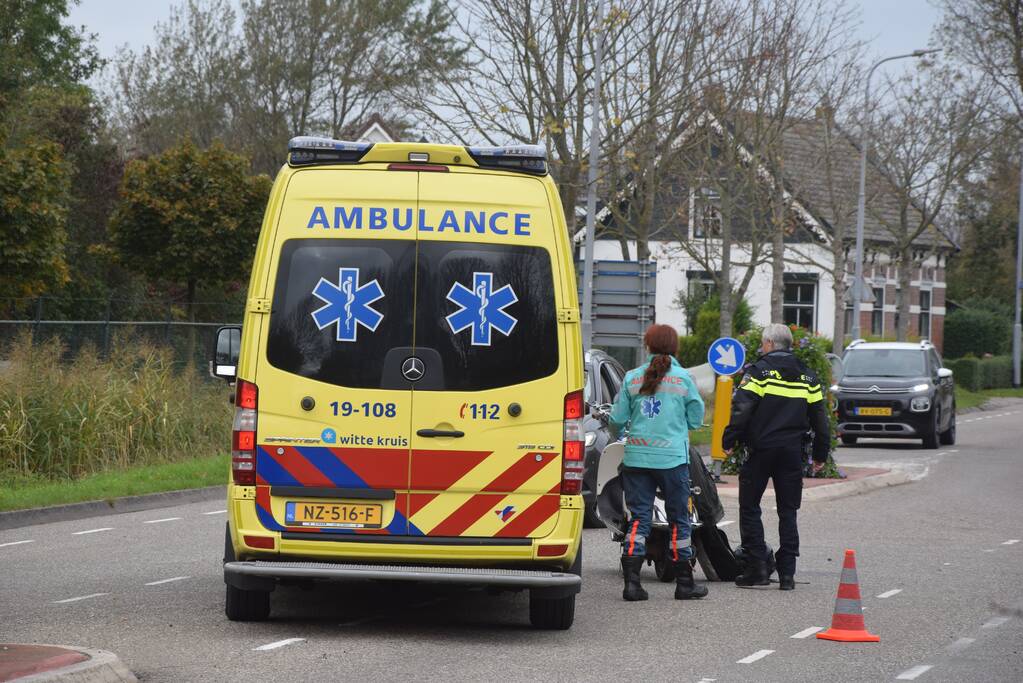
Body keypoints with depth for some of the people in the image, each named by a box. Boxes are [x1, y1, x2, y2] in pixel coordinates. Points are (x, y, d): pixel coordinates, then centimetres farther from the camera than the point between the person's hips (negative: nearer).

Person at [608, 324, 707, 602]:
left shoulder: (632, 378, 2)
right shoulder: (683, 379, -2)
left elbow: (617, 420, 4)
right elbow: (696, 419, 5)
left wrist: (617, 435, 26)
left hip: (637, 457, 2)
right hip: (672, 458, -2)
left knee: (638, 517, 5)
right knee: (678, 519, 8)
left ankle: (631, 581, -5)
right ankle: (684, 583, 13)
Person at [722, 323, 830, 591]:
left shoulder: (760, 371, -5)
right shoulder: (807, 377, 11)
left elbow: (741, 409, -13)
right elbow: (819, 417, 14)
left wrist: (729, 441, -6)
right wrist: (820, 455, 21)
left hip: (761, 448, -4)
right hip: (792, 452, 4)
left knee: (749, 507, 5)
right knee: (788, 511, 8)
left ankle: (757, 567, -3)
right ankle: (787, 573, 4)